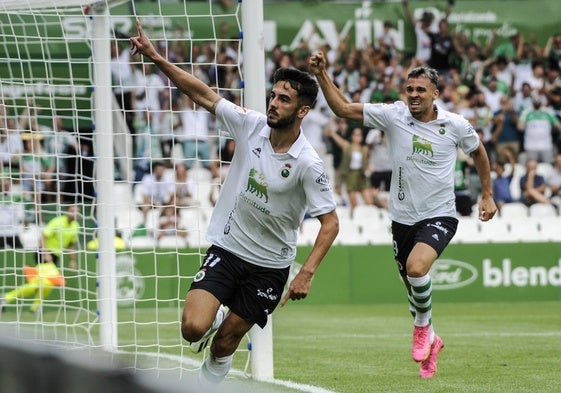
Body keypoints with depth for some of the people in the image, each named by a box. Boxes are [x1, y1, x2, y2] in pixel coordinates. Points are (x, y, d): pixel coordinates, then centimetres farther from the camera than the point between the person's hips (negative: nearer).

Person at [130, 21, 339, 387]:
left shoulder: (308, 164, -18)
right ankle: (214, 319, 21)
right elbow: (204, 94, -2)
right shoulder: (251, 125, -8)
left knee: (225, 344, 3)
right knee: (194, 328, -15)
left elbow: (330, 222, -14)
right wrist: (157, 58, -9)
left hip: (269, 267, -2)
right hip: (226, 248, 2)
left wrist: (307, 274, -24)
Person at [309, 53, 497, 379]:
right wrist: (322, 75, -16)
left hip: (439, 216, -3)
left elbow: (479, 151, 14)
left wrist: (487, 195, 15)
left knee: (416, 267, -29)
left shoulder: (456, 125, -5)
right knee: (412, 284, 11)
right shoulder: (393, 115, -4)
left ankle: (424, 326, -3)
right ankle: (431, 341, 38)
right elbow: (343, 108, -4)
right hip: (403, 218, 3)